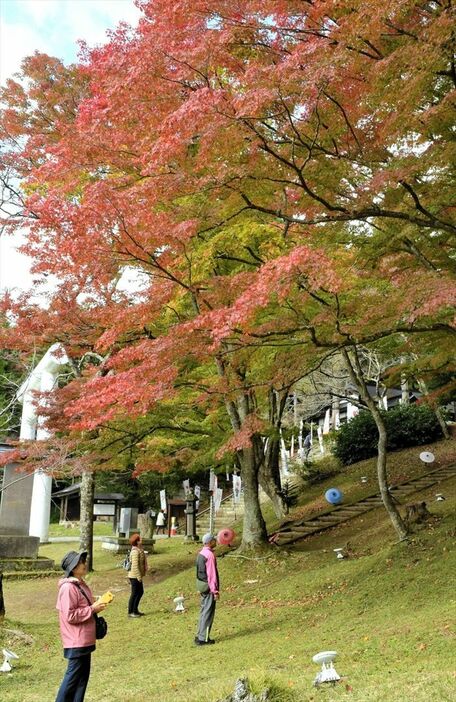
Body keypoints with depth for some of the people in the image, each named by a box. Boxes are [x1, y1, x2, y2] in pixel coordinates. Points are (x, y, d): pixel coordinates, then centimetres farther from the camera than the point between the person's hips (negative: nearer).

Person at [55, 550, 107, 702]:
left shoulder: (80, 584, 9)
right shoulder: (68, 588, -22)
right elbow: (70, 616, -25)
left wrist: (96, 605, 4)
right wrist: (92, 609, -20)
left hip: (84, 639, 9)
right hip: (76, 641, -9)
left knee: (83, 674, 15)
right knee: (74, 676, 1)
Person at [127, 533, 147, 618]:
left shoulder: (139, 550, 11)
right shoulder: (135, 552, -20)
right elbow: (135, 565, -24)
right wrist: (139, 577, -22)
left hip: (137, 576, 10)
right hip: (134, 576, -10)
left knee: (140, 592, 17)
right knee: (134, 594, 0)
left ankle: (135, 610, 27)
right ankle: (130, 612, 11)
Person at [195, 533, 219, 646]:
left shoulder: (201, 553, 9)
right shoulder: (210, 555, -20)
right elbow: (211, 574, -21)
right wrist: (215, 591, -17)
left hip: (201, 584, 9)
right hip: (209, 587, -9)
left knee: (204, 611, 18)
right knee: (208, 613, 0)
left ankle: (199, 636, 25)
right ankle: (203, 639, 5)